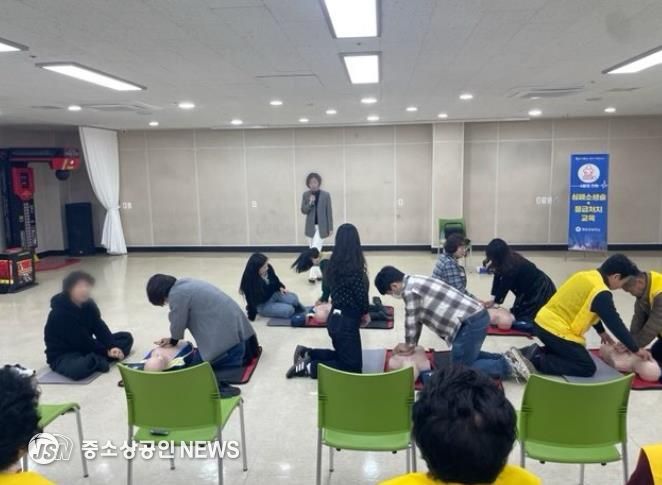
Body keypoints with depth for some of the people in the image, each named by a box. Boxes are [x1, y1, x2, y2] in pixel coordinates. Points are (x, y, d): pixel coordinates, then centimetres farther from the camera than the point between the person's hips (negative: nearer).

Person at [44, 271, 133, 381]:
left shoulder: (88, 304, -2)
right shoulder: (60, 314, -24)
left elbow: (100, 328, -7)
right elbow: (81, 340, -22)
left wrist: (112, 346, -22)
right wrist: (106, 351, -16)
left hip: (86, 348, 8)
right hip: (62, 355, -8)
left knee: (126, 337, 2)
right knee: (76, 369, -43)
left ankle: (95, 359, -17)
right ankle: (98, 360, -13)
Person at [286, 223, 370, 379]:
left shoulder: (334, 263, 2)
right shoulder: (354, 268, -21)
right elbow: (361, 294, -18)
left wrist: (359, 313, 8)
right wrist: (365, 313, 4)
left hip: (335, 318, 8)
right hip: (346, 322, -8)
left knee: (342, 356, 25)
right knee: (353, 367, 4)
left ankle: (307, 353, 16)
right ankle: (308, 367, -3)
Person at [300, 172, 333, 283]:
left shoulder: (325, 195, -5)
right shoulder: (306, 195, 2)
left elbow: (329, 212, -2)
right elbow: (303, 211, 0)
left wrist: (330, 228, -4)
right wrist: (310, 203, -18)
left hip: (321, 227, -3)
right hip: (310, 227, 3)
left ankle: (312, 275, -12)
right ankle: (319, 273, 20)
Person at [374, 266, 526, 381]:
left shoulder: (410, 290, -13)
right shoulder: (415, 282, 17)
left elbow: (412, 321, -4)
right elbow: (418, 318, 24)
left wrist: (409, 346, 12)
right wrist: (411, 345, 25)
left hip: (470, 322, -10)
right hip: (477, 316, 10)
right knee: (467, 355, 27)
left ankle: (507, 366, 0)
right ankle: (505, 358, 19)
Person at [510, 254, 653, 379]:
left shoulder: (586, 275, 10)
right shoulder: (601, 294, -15)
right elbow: (616, 324, -8)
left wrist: (601, 331, 32)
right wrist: (636, 349, 5)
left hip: (542, 322, 9)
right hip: (556, 331, -9)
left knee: (568, 353, 27)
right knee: (587, 368, -2)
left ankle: (533, 352, 9)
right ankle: (535, 361, -14)